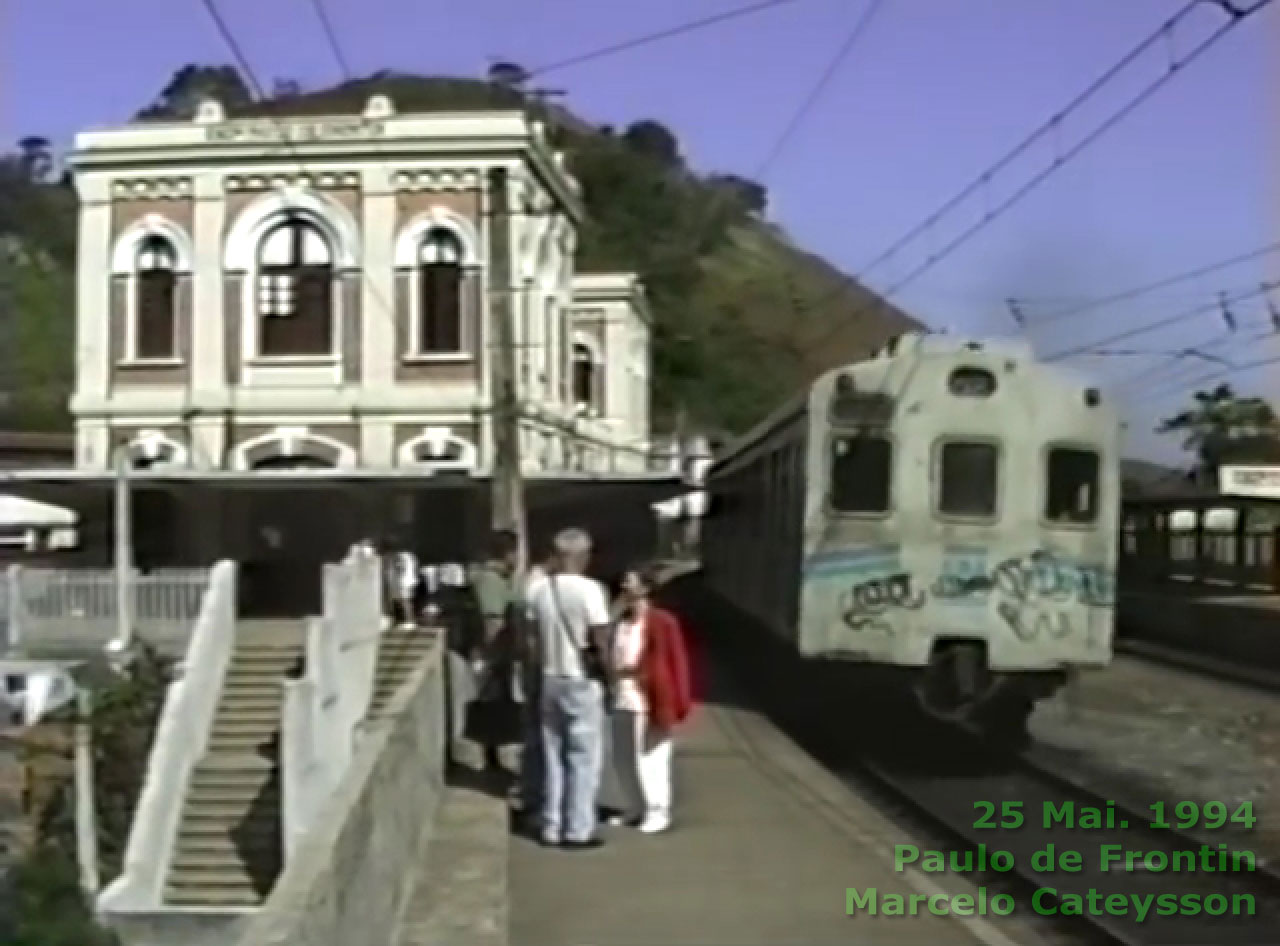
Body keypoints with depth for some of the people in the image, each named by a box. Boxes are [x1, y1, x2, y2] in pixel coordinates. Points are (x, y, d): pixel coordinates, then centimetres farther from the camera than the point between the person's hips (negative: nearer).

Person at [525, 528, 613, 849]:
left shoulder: (538, 589, 1)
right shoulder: (589, 589, -15)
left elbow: (535, 636, 5)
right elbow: (599, 642, -15)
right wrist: (606, 673, -2)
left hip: (550, 679, 5)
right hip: (582, 681, -5)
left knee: (553, 757, 13)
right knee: (584, 758, 3)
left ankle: (552, 828, 17)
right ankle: (578, 830, 6)